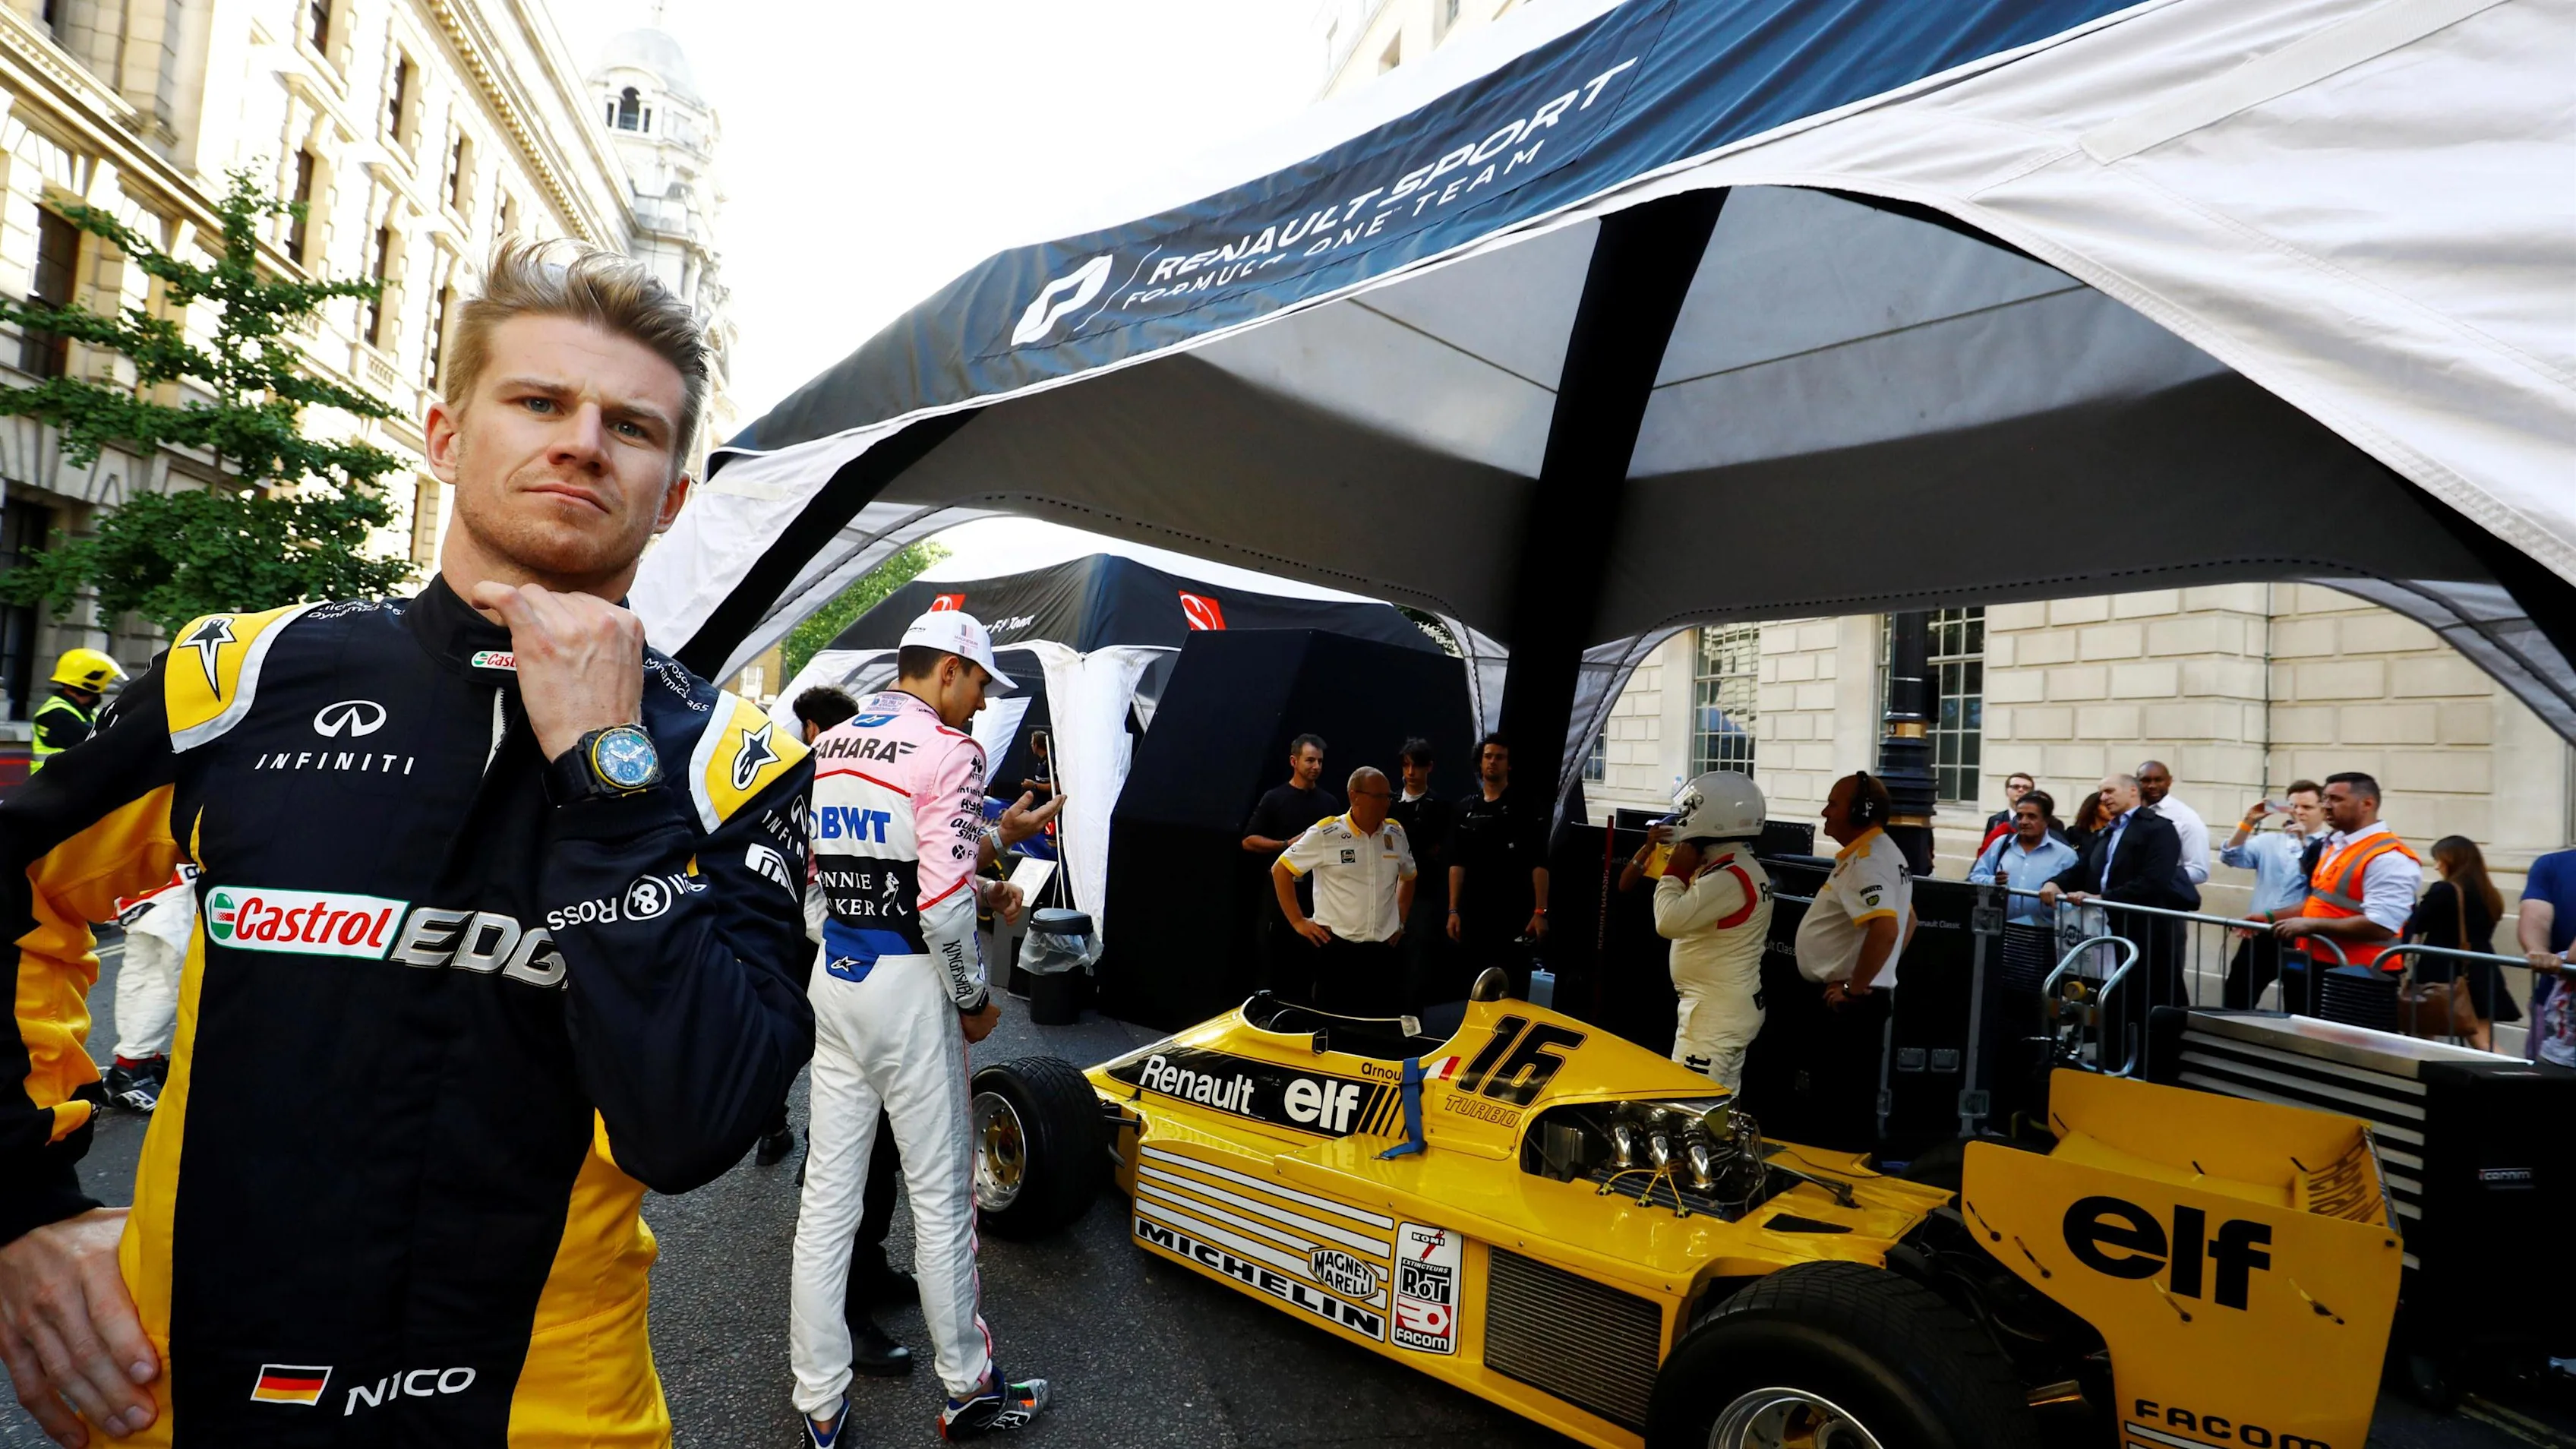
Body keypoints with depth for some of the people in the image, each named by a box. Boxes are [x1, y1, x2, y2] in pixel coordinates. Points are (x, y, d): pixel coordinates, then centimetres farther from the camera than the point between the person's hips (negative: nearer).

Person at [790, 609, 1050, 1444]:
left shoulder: (829, 745, 9)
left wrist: (978, 890, 16)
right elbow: (941, 902, -21)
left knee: (827, 1195, 13)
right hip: (909, 985, -7)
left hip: (835, 978, 7)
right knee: (941, 1200, 7)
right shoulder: (948, 750, -15)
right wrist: (975, 998, -7)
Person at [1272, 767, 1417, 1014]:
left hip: (1385, 949, 5)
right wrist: (1298, 921, -4)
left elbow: (1408, 877, 25)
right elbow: (1280, 870, -2)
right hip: (1337, 949, -5)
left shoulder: (1396, 833, 7)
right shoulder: (1325, 833, -9)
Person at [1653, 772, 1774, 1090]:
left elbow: (1670, 921, -25)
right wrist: (1688, 873, 3)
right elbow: (1690, 915, 16)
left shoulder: (1730, 878, -21)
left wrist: (1675, 871, -12)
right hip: (1725, 1007, 10)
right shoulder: (1740, 870, 12)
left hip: (1715, 1011, -10)